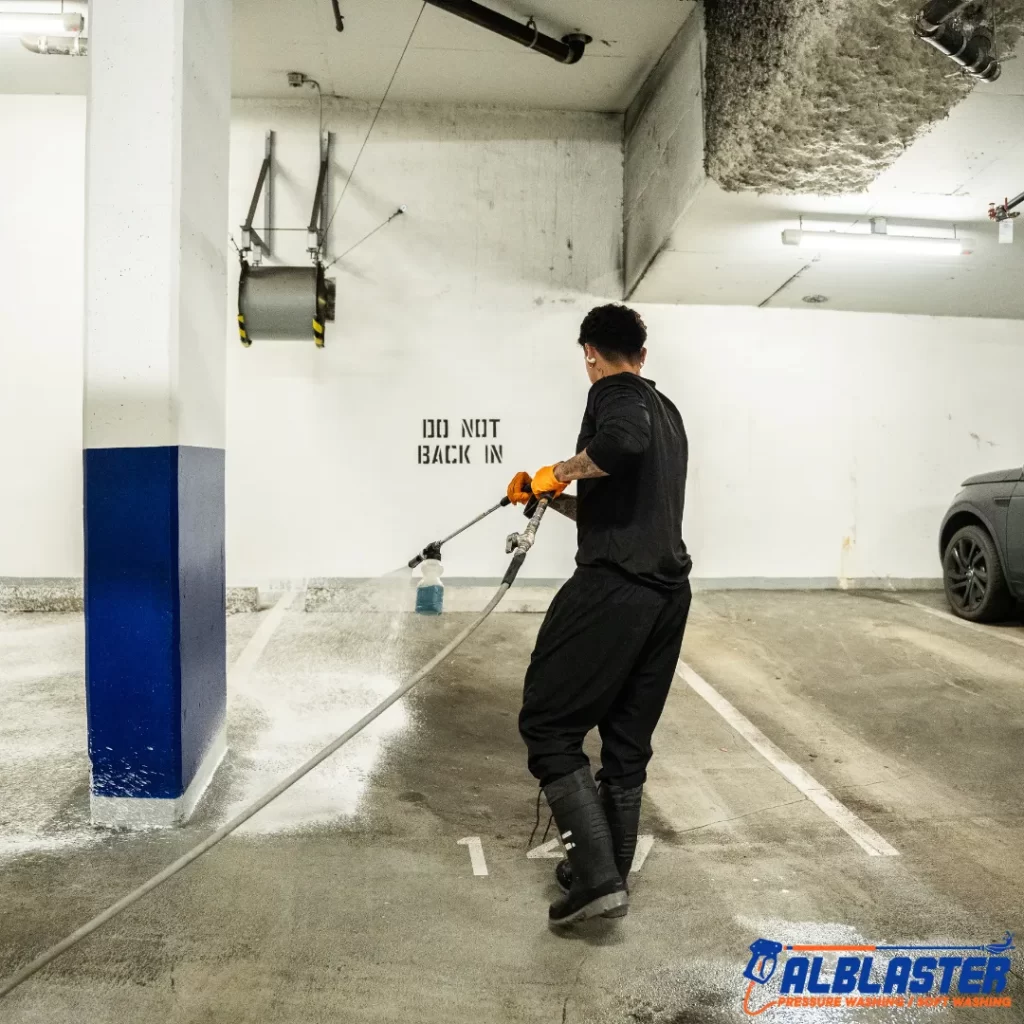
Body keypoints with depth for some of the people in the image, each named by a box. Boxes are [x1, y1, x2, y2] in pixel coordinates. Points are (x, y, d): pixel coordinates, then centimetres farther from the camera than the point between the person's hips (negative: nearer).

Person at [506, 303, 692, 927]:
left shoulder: (614, 395, -4)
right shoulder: (669, 413, 23)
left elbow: (622, 440, -29)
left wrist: (562, 472, -14)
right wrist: (559, 499, 31)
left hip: (613, 589, -9)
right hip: (669, 592, 9)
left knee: (549, 726, 0)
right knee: (628, 740, 16)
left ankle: (598, 880, -2)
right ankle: (610, 876, 27)